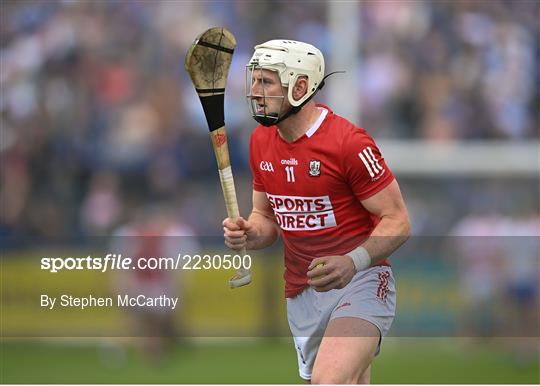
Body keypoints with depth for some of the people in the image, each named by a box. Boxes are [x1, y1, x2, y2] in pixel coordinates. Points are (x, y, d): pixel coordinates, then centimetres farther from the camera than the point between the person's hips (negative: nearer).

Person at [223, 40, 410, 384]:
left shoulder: (348, 142, -16)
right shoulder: (261, 142, 7)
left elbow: (398, 222, -14)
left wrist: (353, 262, -31)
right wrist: (249, 234, -5)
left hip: (360, 281, -7)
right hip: (301, 292, 7)